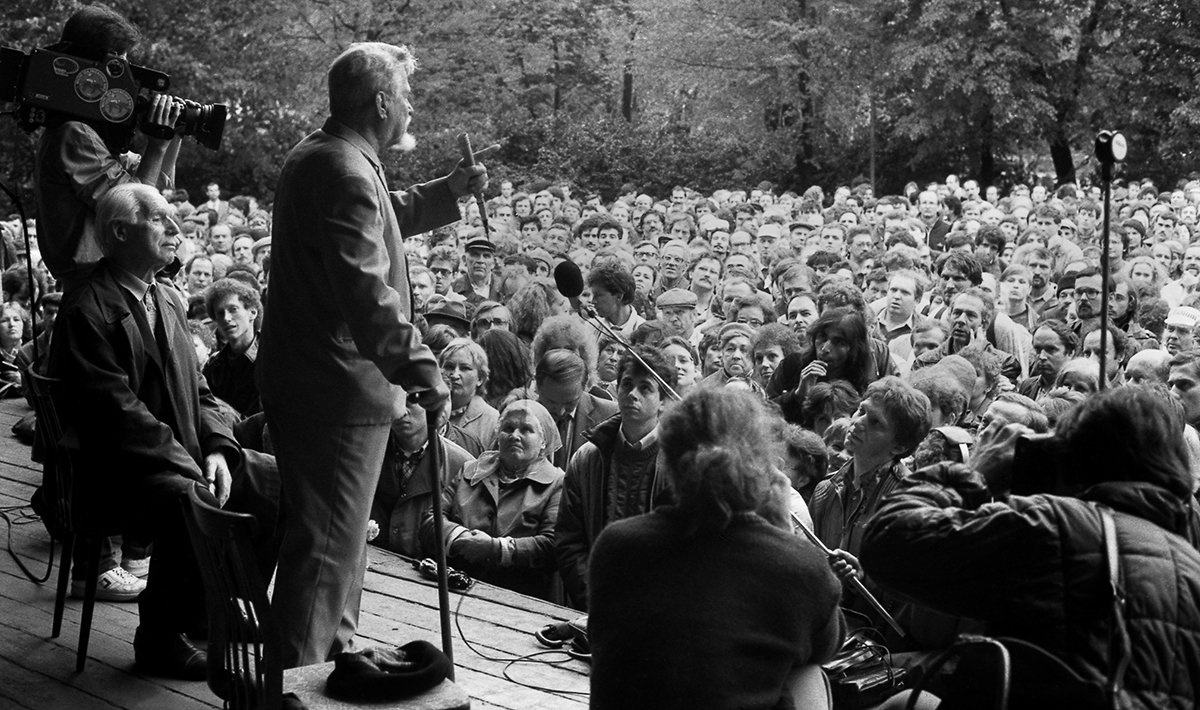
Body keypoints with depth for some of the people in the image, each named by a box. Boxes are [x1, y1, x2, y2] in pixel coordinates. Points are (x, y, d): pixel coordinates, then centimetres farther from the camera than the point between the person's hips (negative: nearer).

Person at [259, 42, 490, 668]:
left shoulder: (317, 155, 14)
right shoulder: (346, 172, -21)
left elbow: (374, 224, 30)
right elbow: (366, 290, -30)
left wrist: (450, 191, 24)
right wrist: (417, 365, -31)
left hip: (301, 377, 11)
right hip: (337, 385, -11)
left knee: (340, 529, 25)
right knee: (329, 539, -2)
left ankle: (335, 650, 40)